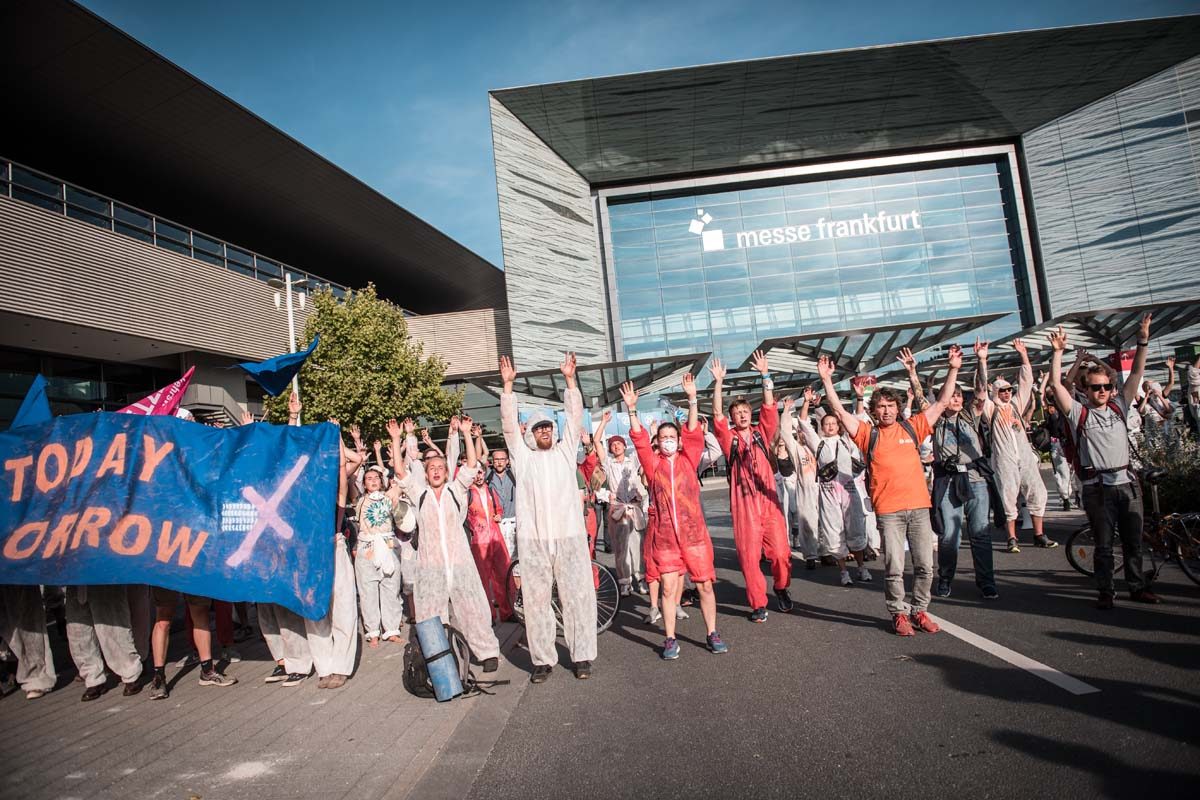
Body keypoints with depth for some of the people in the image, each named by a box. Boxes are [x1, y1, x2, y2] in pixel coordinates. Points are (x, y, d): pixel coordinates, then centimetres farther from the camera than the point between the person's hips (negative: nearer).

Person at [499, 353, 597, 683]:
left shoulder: (565, 451, 13)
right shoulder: (523, 456, 12)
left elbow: (575, 417, 5)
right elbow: (509, 424, 4)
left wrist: (570, 379, -4)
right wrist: (507, 385, -4)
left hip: (570, 535, 0)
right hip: (532, 538, 0)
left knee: (578, 596, 2)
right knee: (536, 599, 4)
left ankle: (582, 655, 13)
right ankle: (543, 659, 15)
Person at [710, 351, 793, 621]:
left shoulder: (761, 434, 12)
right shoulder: (729, 439, 6)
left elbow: (770, 408, 1)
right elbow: (717, 415, -7)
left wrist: (766, 376, -6)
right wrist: (718, 383, -14)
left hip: (769, 501, 2)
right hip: (743, 504, -2)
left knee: (780, 552, 0)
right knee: (749, 556, 0)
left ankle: (781, 588, 28)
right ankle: (758, 603, 12)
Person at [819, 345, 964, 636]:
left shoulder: (912, 427, 9)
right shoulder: (868, 433, 3)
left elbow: (941, 403, 12)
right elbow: (839, 411, -3)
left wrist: (953, 369, 7)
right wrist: (827, 380, -10)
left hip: (919, 506, 3)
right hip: (888, 510, -3)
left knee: (925, 565, 7)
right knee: (894, 568, 0)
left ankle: (919, 610, 24)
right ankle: (899, 613, 17)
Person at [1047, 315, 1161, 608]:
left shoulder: (1119, 406, 10)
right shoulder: (1078, 412, -1)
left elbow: (1136, 373, 6)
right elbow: (1055, 383, -11)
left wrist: (1142, 342, -3)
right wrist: (1057, 352, -16)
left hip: (1127, 483, 4)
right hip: (1097, 487, -4)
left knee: (1133, 541, 13)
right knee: (1103, 545, 3)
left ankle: (1138, 587, 26)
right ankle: (1106, 592, 12)